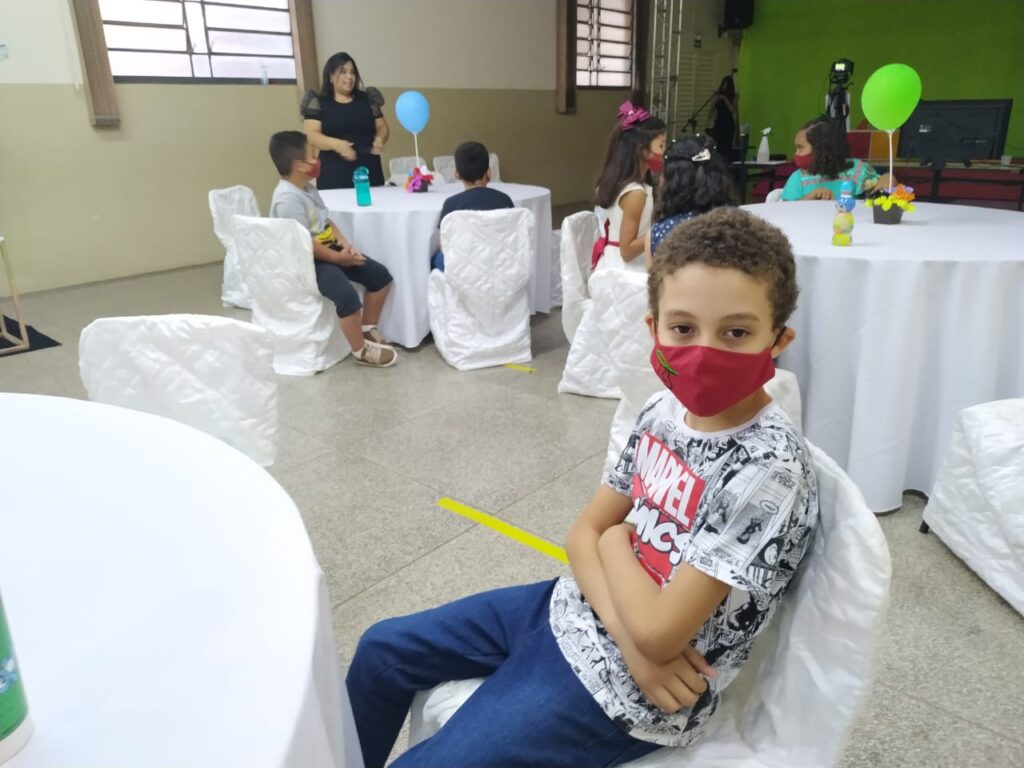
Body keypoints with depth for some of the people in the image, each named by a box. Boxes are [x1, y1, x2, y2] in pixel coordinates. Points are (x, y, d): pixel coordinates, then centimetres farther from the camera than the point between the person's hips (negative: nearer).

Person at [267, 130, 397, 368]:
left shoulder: (308, 188, 10)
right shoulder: (287, 198, -21)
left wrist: (345, 245, -4)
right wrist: (337, 257, -19)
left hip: (331, 249, 10)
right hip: (307, 261, -10)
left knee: (381, 275, 6)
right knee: (348, 297, -32)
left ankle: (368, 329, 20)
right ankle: (361, 350, -11)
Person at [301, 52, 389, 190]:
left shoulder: (367, 99, 14)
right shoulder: (318, 103, 5)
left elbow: (383, 127, 17)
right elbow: (311, 135, -4)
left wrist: (380, 139, -8)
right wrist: (336, 144, -22)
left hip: (369, 173, 3)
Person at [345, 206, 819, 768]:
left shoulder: (769, 469, -26)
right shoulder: (663, 411, -4)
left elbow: (657, 630, -27)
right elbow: (584, 532, 1)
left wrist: (616, 541, -9)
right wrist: (629, 634, -15)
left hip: (622, 688, -7)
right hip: (578, 607, 8)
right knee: (381, 650, 16)